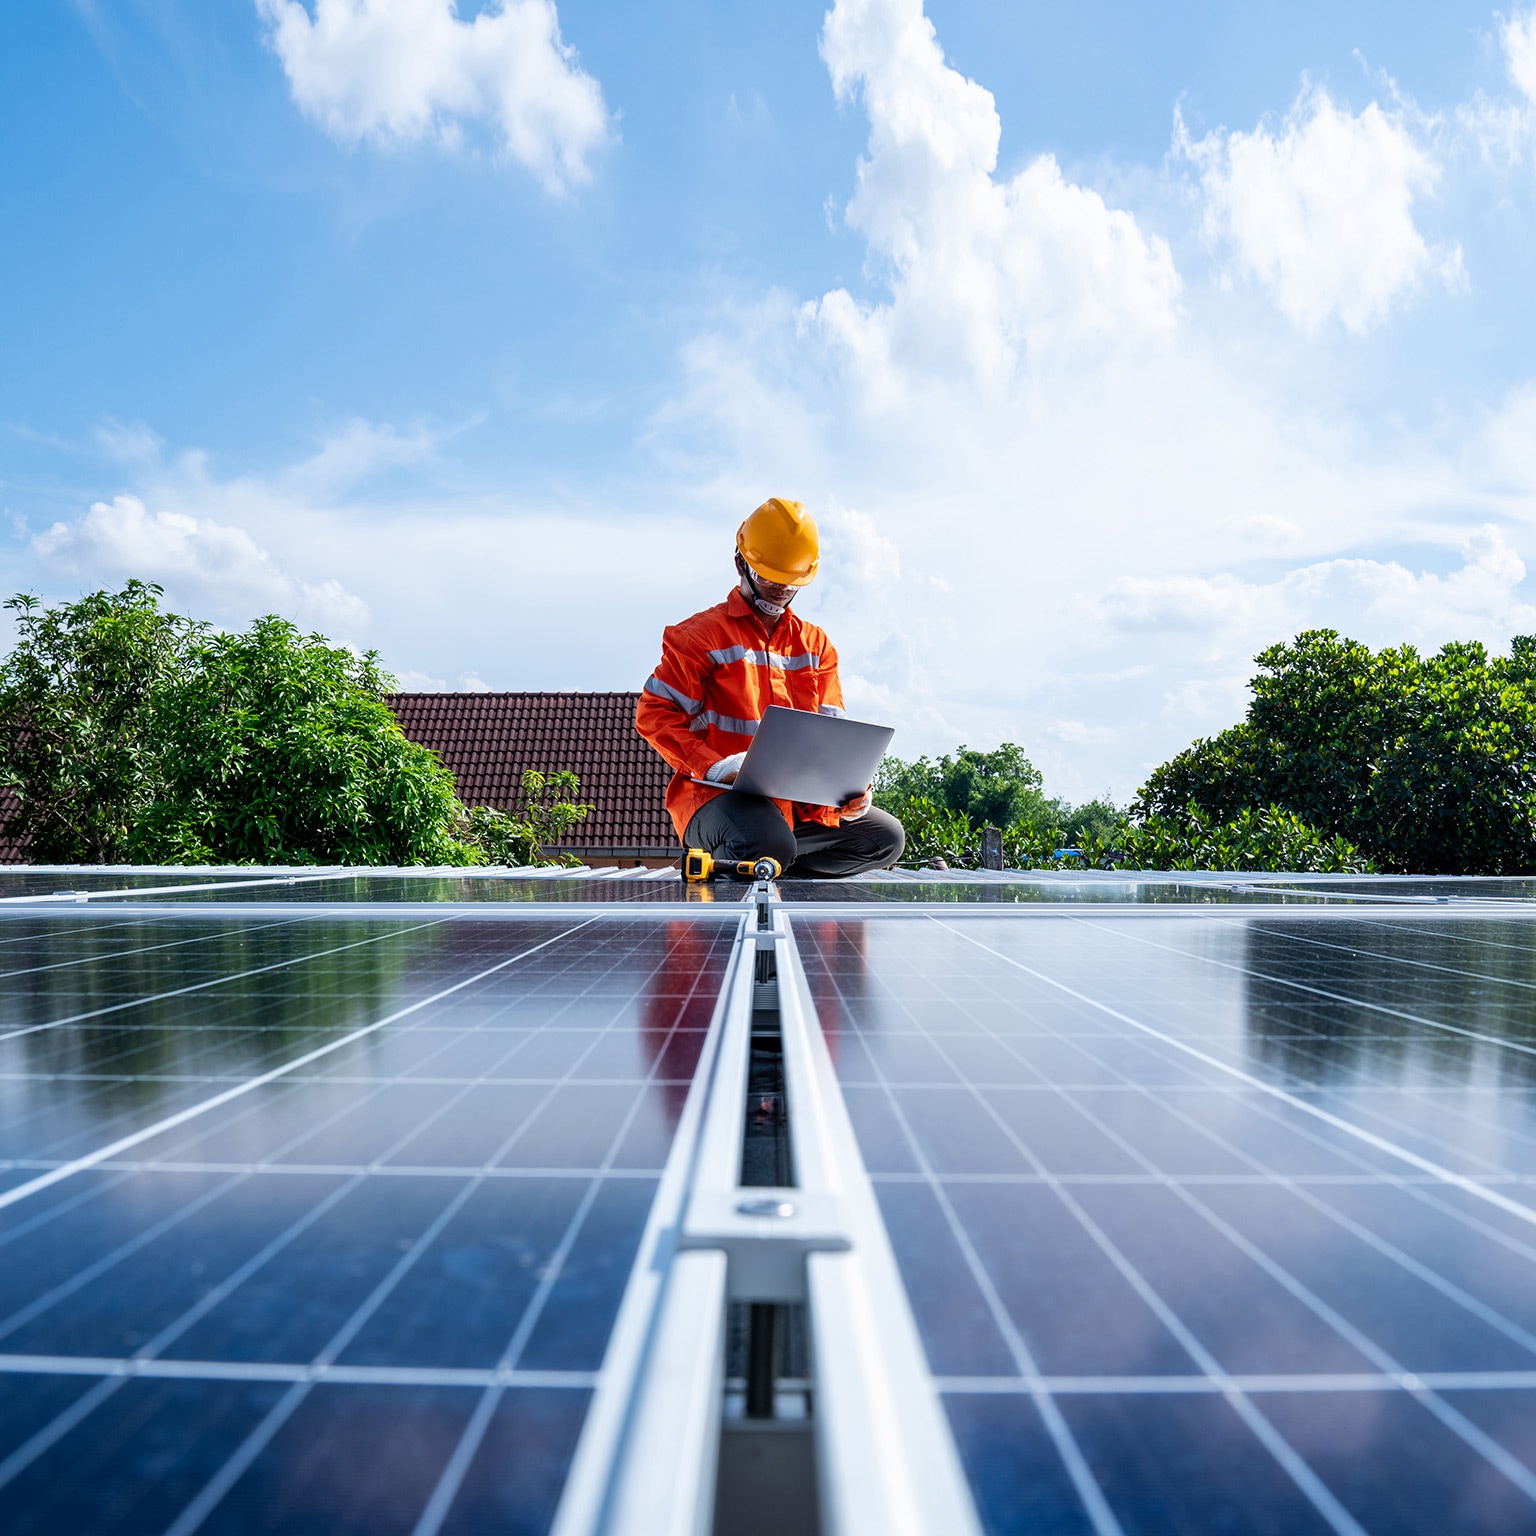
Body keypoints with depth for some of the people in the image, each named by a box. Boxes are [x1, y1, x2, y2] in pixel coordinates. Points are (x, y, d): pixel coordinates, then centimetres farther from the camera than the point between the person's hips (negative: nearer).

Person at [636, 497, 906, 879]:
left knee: (886, 837, -2)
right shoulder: (703, 634, 0)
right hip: (717, 793, -6)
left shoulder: (815, 644, 16)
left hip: (797, 800, 7)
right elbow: (654, 714, -7)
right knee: (770, 844, -36)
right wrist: (714, 765, -23)